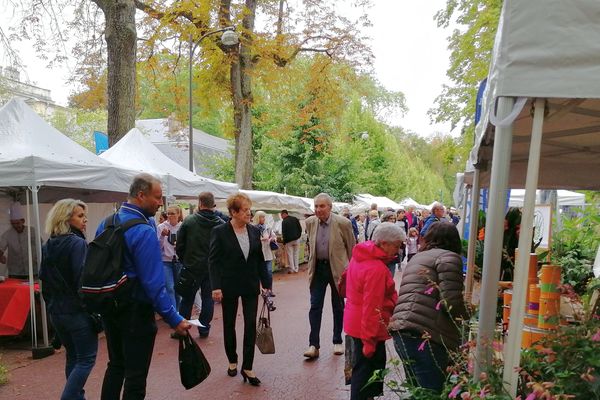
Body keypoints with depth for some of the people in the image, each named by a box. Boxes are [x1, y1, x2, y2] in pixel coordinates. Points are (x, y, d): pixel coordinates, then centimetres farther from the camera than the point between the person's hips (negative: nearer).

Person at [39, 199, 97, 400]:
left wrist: (51, 304, 20)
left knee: (73, 357, 19)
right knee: (86, 359, 3)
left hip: (56, 311, 8)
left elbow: (44, 278, 13)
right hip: (78, 311, -8)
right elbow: (84, 280, -21)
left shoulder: (48, 246, 8)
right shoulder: (77, 243, -16)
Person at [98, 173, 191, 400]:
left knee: (116, 365, 23)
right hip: (135, 311, -8)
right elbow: (154, 284, -24)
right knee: (136, 375, 6)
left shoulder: (106, 224, 3)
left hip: (109, 307, 8)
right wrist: (174, 320, -18)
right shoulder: (144, 232, -22)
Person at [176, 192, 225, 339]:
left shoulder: (188, 221, -8)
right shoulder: (221, 224, -6)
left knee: (187, 299, 11)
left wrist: (184, 260, 11)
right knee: (208, 298, 11)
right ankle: (204, 329, 17)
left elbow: (179, 245, -3)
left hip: (192, 267, -1)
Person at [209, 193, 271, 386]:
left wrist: (266, 283, 2)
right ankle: (232, 361, 34)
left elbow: (260, 260, 5)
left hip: (250, 285, 3)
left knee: (251, 325, 2)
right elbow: (213, 261, -10)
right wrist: (216, 287, -16)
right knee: (229, 324, 13)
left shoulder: (254, 231, 0)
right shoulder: (220, 232, -11)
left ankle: (247, 367, 13)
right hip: (229, 286, -2)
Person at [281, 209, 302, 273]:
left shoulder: (284, 222, -13)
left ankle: (292, 269, 4)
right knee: (296, 254, 12)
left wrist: (284, 241, -2)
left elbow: (284, 232, -12)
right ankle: (296, 269, 15)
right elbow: (300, 228, 6)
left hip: (289, 240, -5)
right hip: (296, 239, 5)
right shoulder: (295, 219, 4)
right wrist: (298, 236, 14)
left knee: (290, 255, 3)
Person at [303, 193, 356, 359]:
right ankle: (313, 345, 6)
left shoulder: (342, 223, -13)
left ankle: (337, 342, 27)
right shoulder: (310, 222, -2)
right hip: (318, 268, 3)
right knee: (315, 306, -1)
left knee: (338, 307, 12)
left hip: (337, 268, -2)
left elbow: (351, 247, -3)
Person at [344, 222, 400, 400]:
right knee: (365, 371, 5)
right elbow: (372, 308, -26)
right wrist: (369, 340, -21)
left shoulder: (360, 257, 4)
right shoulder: (377, 268, -26)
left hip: (356, 323, 9)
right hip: (369, 328, -9)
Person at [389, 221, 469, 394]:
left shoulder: (417, 258, 25)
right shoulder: (448, 257, 0)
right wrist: (466, 321, 8)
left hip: (401, 330, 8)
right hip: (424, 334, -8)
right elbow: (451, 301, -10)